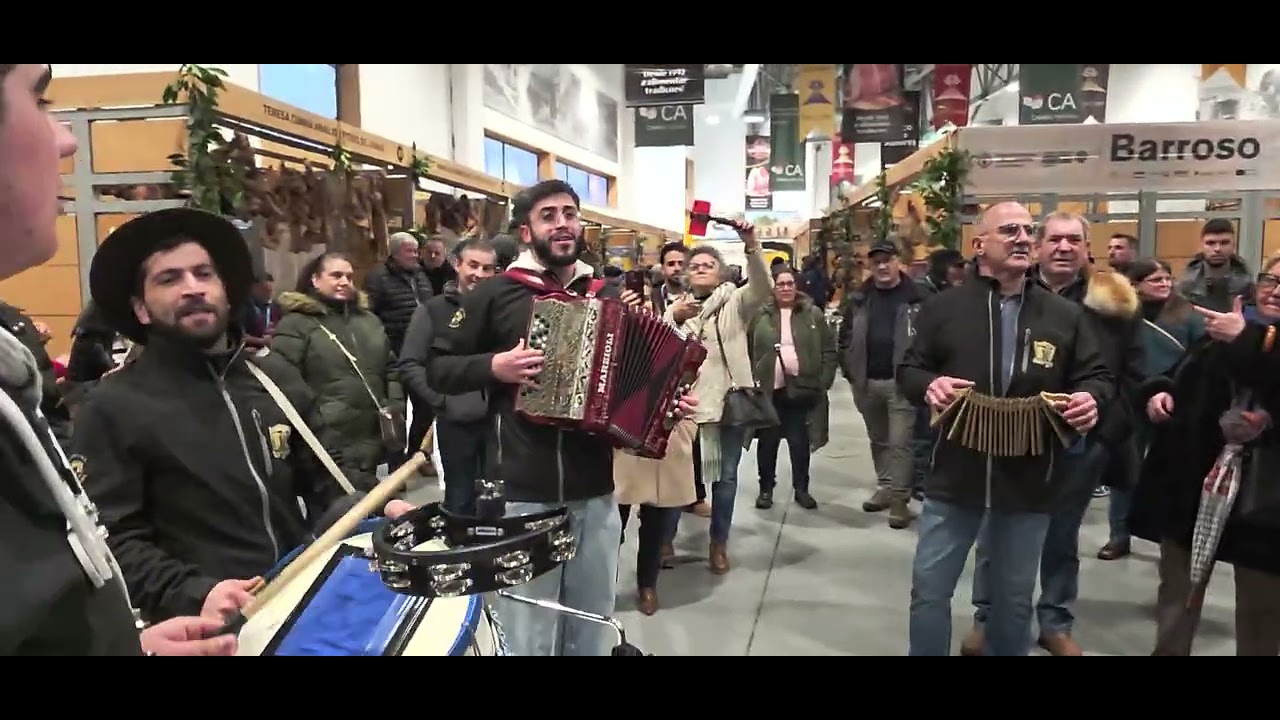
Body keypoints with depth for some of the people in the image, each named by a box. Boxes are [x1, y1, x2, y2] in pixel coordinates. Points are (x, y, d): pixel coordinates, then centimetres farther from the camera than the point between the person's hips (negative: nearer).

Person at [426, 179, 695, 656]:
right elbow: (437, 368, 1)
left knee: (592, 622, 16)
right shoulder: (496, 294, -2)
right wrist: (494, 366, -16)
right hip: (522, 493, -3)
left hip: (595, 491, 4)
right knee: (528, 628, 8)